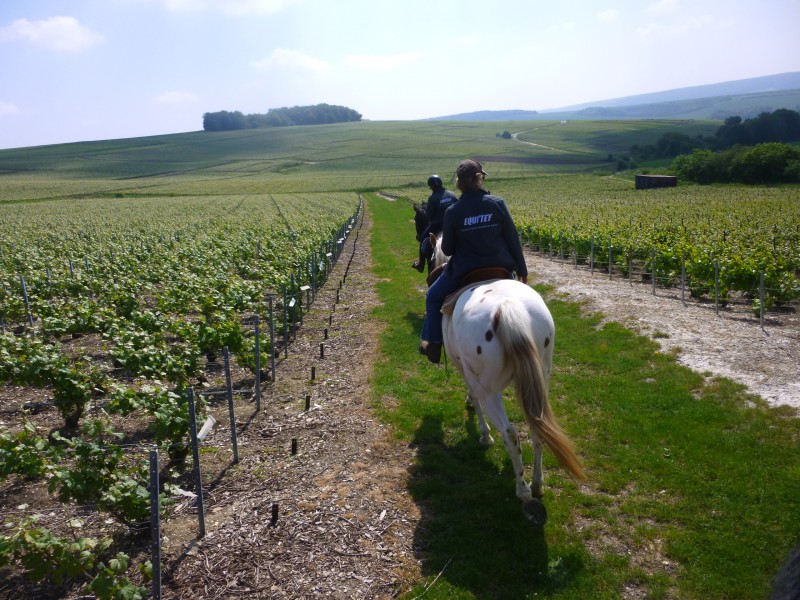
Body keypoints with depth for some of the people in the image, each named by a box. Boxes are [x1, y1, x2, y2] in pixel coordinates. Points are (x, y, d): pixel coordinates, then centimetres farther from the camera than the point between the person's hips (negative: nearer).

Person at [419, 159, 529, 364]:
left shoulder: (453, 212, -11)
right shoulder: (498, 203, -7)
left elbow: (447, 250, -3)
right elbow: (513, 240, -2)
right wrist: (521, 270, 10)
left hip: (465, 272, -2)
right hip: (500, 269, 2)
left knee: (433, 297, 24)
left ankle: (434, 346, 24)